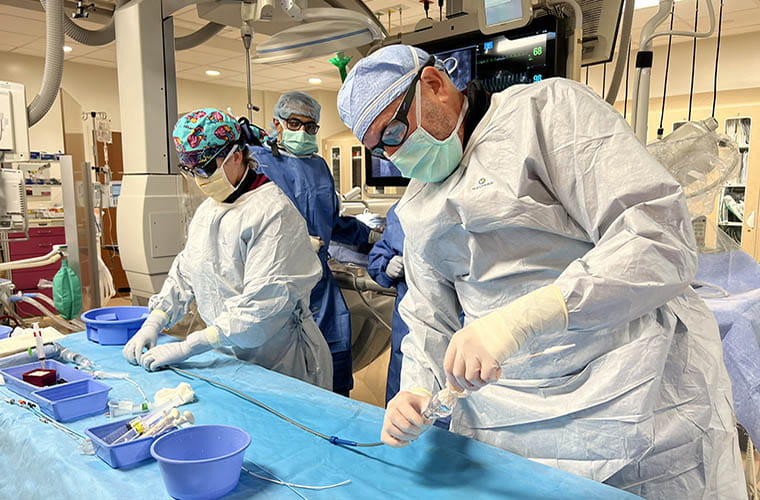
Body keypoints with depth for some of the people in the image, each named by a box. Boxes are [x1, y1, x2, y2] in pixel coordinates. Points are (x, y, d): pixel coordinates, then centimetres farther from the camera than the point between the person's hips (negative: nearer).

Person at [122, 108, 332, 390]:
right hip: (229, 357, 7)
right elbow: (184, 274, 14)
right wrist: (152, 325, -1)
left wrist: (186, 348, -25)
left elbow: (261, 302, -26)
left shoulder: (273, 211, -19)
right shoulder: (206, 211, 10)